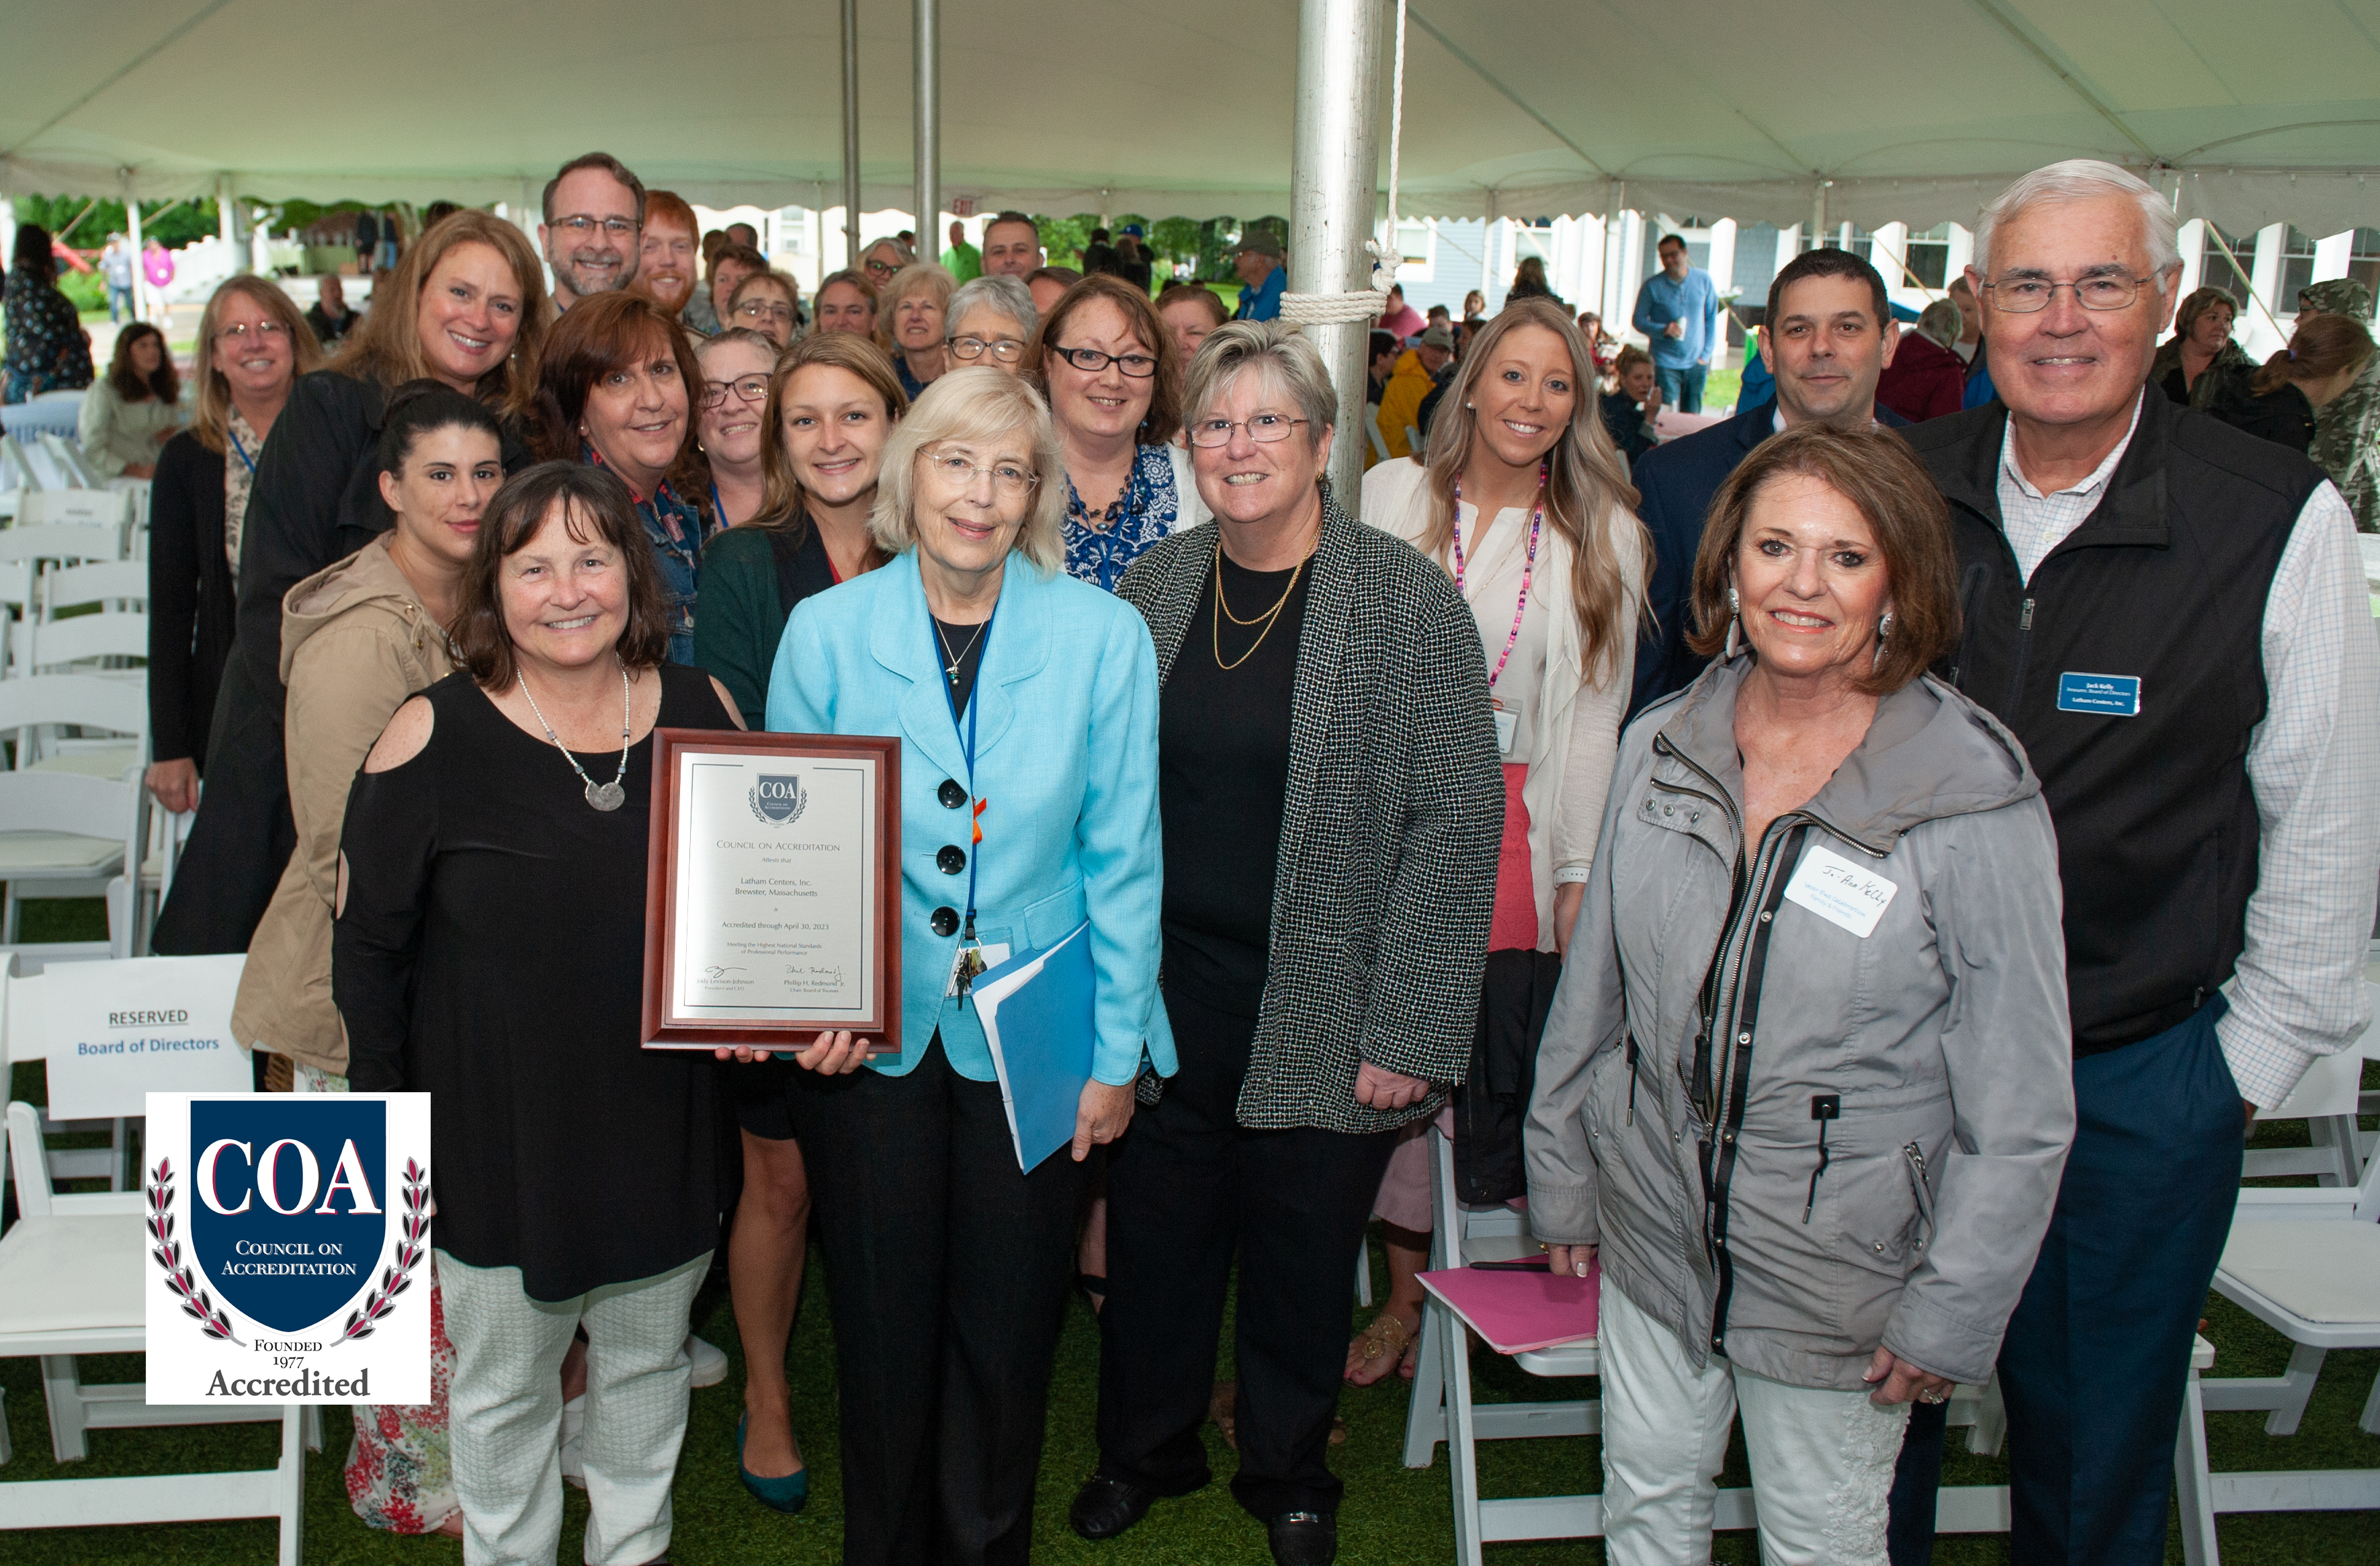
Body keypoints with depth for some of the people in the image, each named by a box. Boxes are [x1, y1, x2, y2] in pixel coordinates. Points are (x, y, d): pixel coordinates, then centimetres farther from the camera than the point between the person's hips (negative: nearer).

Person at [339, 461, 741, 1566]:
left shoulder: (700, 709, -5)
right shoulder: (432, 736, -13)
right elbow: (368, 946, -5)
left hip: (663, 1123, 3)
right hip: (494, 1131, -2)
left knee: (649, 1361, 22)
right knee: (503, 1384, 17)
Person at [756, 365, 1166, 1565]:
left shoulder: (1102, 636, -6)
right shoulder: (825, 631, -5)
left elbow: (1122, 858, -2)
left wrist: (1117, 1049, -1)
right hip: (869, 1034, 1)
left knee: (1007, 1331, 12)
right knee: (883, 1329, 13)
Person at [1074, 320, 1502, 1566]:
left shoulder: (1409, 601, -9)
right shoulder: (1150, 589, 4)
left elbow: (1457, 820, -11)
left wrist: (1410, 1030, -14)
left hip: (1325, 1016, -3)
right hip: (1164, 995, 3)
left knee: (1302, 1259, 12)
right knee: (1154, 1237, 16)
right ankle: (1145, 1449, 42)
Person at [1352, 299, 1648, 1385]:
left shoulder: (1604, 535, 5)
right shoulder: (1393, 496, 6)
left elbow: (1596, 712, 3)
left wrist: (1582, 869, -1)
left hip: (1517, 825, 0)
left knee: (1498, 1057, -1)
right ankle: (1404, 1294, 18)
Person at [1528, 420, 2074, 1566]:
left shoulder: (1977, 795, -16)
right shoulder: (1661, 748, -3)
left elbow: (2021, 1095, -12)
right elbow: (1591, 986, 8)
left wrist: (1953, 1314, -9)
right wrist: (1561, 1182, 12)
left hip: (1839, 1263, -3)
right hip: (1653, 1224, 4)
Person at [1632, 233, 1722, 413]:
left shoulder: (1703, 280, 3)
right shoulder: (1652, 286, -3)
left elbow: (1711, 318, 10)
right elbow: (1637, 320, 2)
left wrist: (1706, 353, 3)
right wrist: (1663, 330, -16)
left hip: (1696, 363, 3)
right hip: (1666, 363, -3)